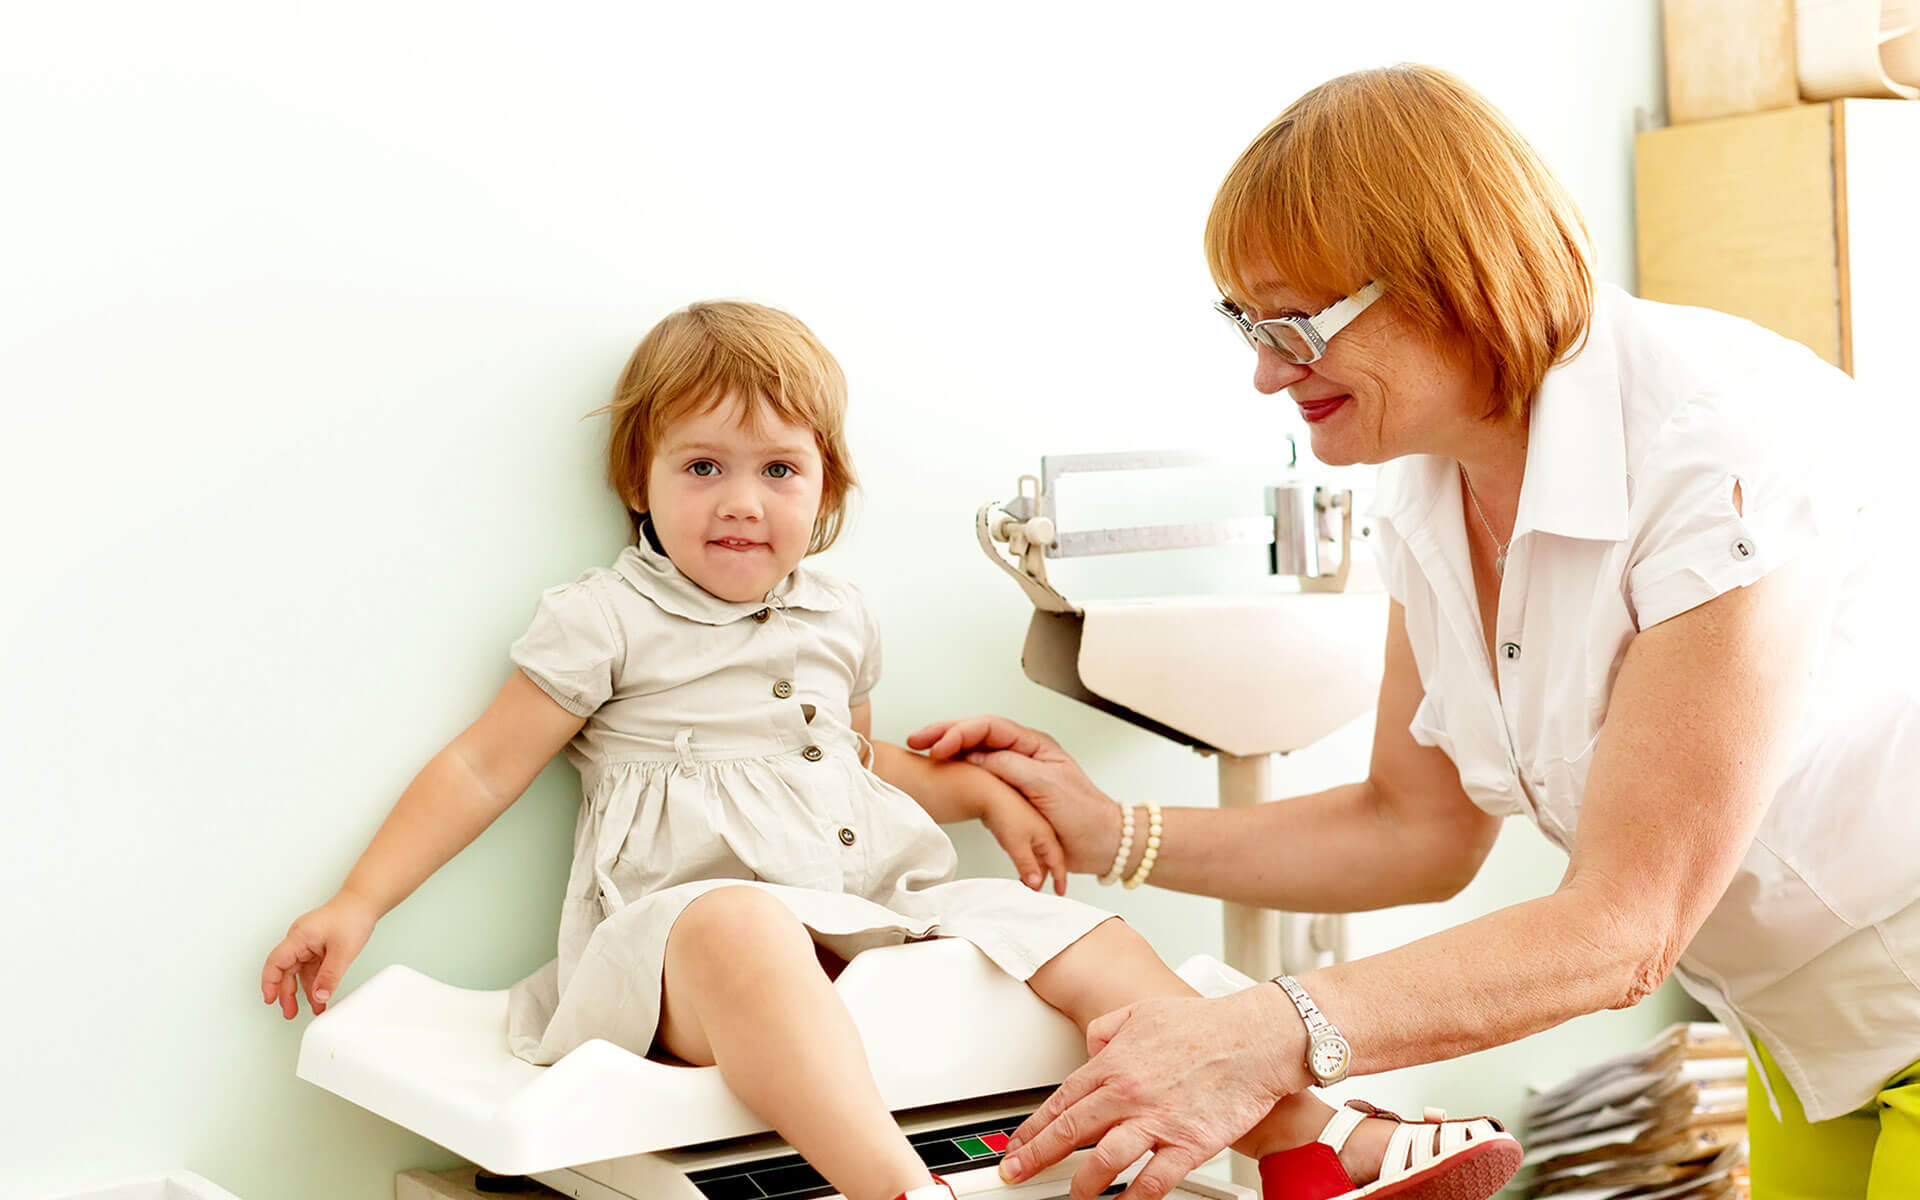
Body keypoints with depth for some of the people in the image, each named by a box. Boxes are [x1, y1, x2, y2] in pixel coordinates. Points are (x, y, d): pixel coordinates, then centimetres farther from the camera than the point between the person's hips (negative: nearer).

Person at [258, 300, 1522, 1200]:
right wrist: (357, 905, -3)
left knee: (1088, 942, -7)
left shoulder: (837, 618, 20)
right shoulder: (604, 622, 2)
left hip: (886, 908, 7)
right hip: (693, 905, -7)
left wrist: (979, 788, 20)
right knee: (742, 927, -43)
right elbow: (484, 768, 3)